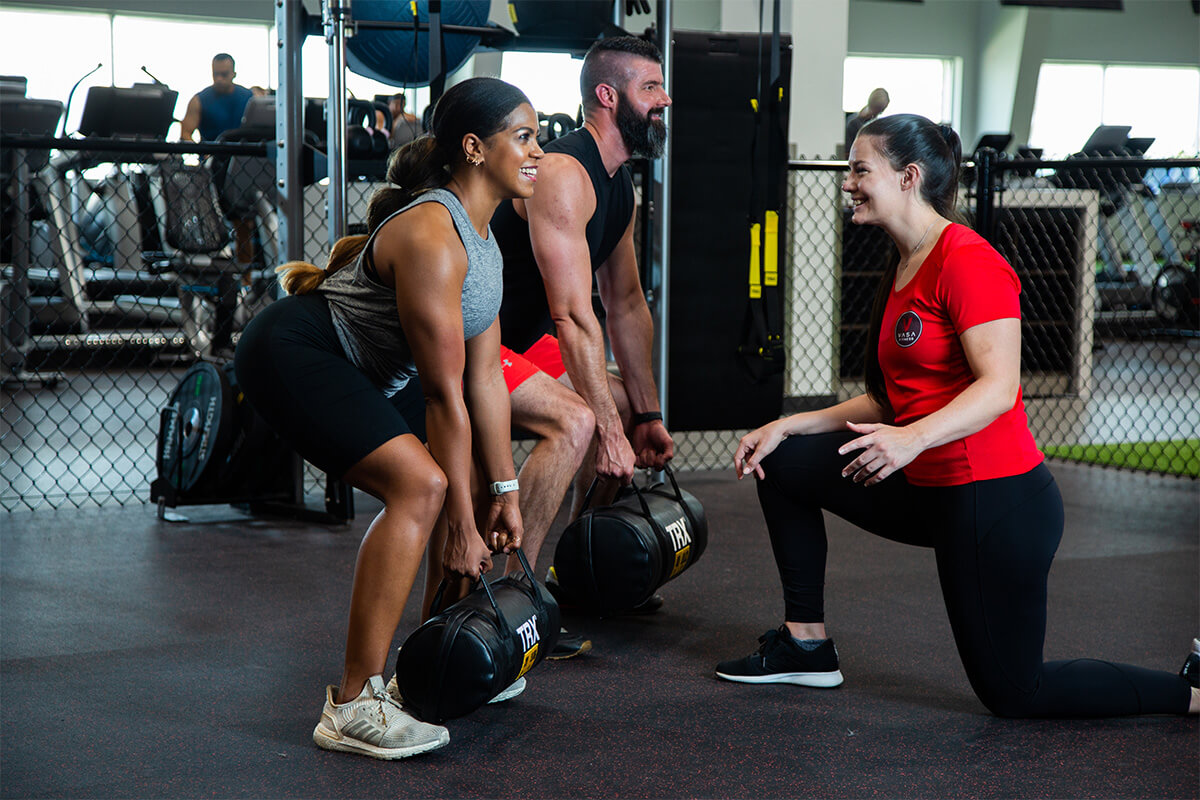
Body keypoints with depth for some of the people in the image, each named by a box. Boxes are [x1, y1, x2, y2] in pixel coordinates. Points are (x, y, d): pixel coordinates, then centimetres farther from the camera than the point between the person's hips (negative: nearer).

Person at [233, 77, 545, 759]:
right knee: (423, 484, -26)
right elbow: (445, 396, -25)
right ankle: (353, 706, -22)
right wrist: (460, 527, -20)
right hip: (294, 354, -11)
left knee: (475, 485, 10)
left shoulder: (482, 237, 4)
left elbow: (485, 378, 6)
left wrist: (504, 492, 6)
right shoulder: (431, 237, -27)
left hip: (365, 369, 11)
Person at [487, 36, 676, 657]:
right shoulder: (564, 176, -23)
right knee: (574, 420, -28)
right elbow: (573, 314, -28)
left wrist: (647, 415, 12)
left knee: (624, 410, 17)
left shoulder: (620, 186, 9)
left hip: (520, 340, 11)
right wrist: (610, 431, -27)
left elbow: (627, 304, 14)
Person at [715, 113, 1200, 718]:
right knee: (784, 463, 12)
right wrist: (787, 426, 7)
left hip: (997, 504, -9)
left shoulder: (966, 260, -16)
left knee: (1013, 693, 1)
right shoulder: (900, 271, 13)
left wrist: (912, 438, -40)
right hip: (930, 491, 9)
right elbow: (890, 402, 15)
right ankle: (807, 645, 19)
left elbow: (999, 386, -25)